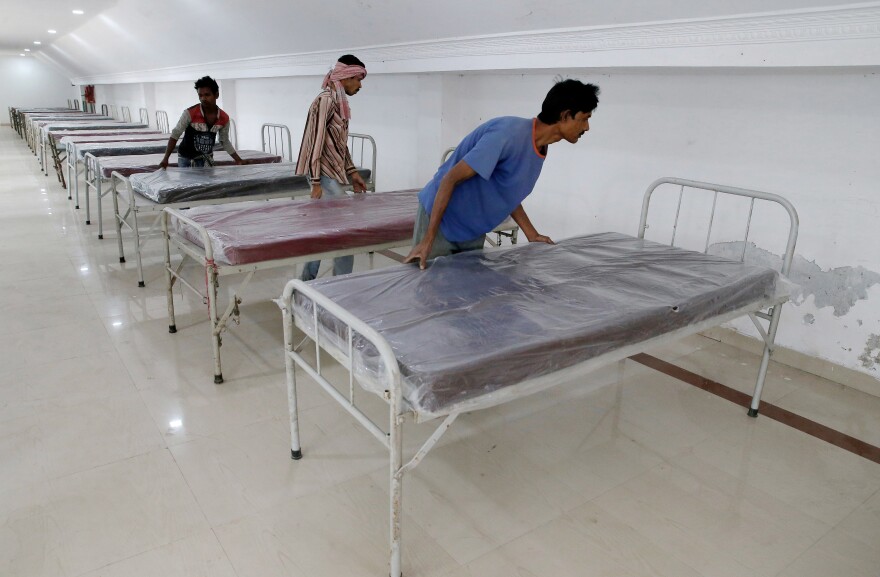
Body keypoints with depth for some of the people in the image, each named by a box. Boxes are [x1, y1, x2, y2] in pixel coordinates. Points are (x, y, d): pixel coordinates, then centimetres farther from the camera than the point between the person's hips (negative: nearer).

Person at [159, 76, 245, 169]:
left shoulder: (224, 118, -9)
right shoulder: (190, 113, -21)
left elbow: (225, 142, 6)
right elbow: (175, 135, -17)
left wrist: (238, 160, 0)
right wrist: (165, 159, -26)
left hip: (206, 158, 3)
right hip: (186, 158, -3)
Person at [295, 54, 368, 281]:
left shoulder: (339, 101, 14)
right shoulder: (326, 101, -15)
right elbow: (316, 142, -19)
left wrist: (352, 172, 16)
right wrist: (316, 183, -21)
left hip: (333, 173, 10)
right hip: (325, 176, -9)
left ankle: (307, 282, 24)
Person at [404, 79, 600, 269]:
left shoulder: (540, 147, 0)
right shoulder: (509, 134, -27)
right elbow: (451, 178, -26)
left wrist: (532, 235, 5)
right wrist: (428, 239, -28)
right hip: (440, 218, -8)